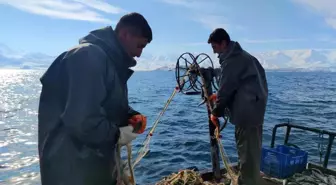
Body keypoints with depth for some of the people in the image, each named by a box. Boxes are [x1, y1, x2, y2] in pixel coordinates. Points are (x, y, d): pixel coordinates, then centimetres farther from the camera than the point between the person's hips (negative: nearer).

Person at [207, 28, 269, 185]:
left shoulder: (231, 60, -15)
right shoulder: (242, 55, 16)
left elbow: (226, 89, -13)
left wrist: (215, 112, -1)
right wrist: (219, 95, 18)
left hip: (246, 112, -10)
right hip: (254, 109, 10)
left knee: (246, 152, 0)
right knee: (252, 150, 20)